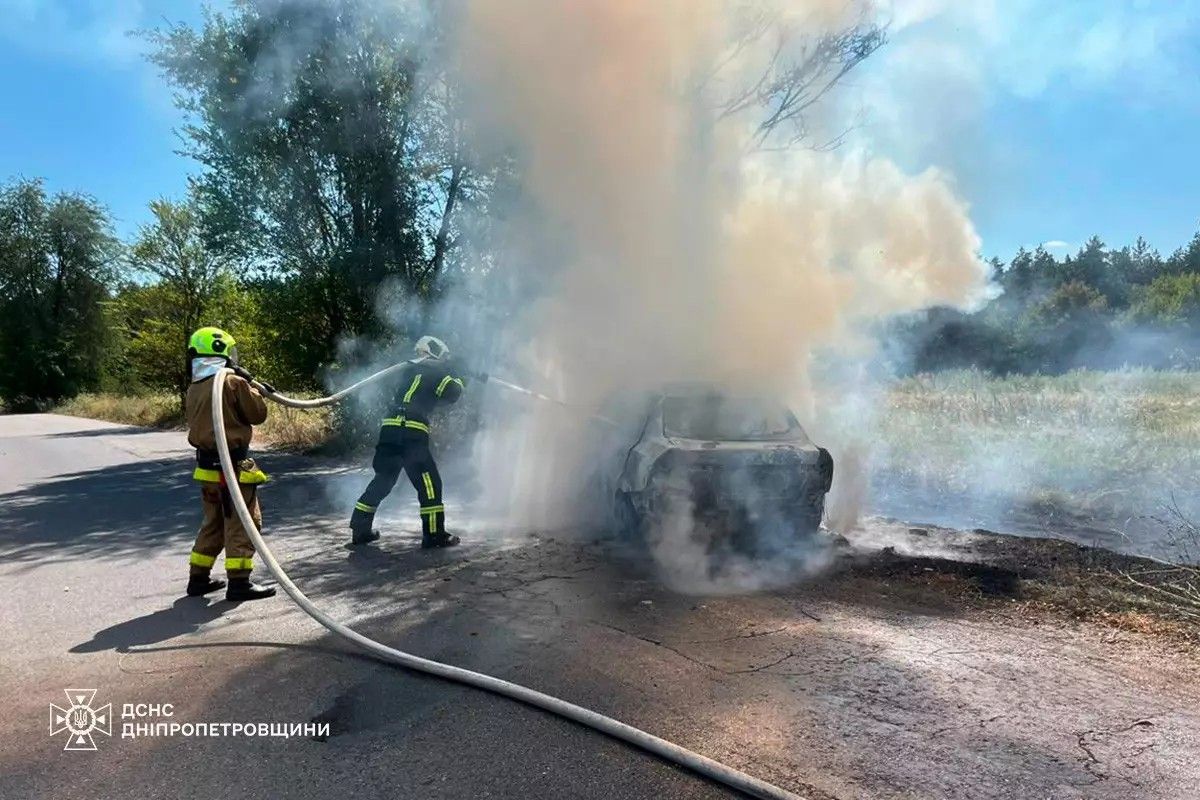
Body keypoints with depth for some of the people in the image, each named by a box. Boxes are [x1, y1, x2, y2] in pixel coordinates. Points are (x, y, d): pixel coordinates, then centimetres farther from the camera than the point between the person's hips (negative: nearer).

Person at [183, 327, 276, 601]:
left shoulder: (193, 391, 8)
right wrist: (251, 389, 7)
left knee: (213, 524, 20)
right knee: (243, 523, 0)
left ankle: (199, 578, 26)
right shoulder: (234, 383, -14)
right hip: (234, 465, -7)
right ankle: (239, 581, 0)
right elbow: (258, 414, -8)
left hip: (207, 466, 7)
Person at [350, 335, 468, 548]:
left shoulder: (409, 369, 25)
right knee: (429, 482, -1)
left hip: (390, 428, 7)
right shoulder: (435, 370, 5)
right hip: (412, 432, -7)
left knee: (383, 480, 17)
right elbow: (452, 393, -2)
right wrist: (459, 380, 18)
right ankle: (435, 534, -2)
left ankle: (360, 529, 21)